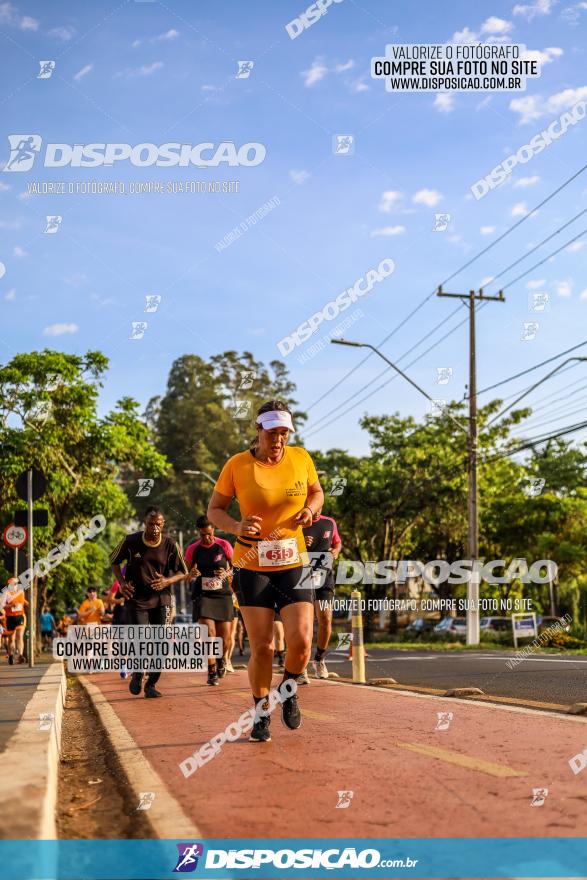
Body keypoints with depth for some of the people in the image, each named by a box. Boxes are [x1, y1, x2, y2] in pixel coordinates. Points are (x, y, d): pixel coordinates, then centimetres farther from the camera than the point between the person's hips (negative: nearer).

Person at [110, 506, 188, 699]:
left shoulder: (170, 545, -6)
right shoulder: (130, 542, -8)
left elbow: (183, 572, 3)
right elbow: (114, 560, 10)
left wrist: (167, 581, -17)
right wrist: (122, 582, -5)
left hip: (161, 599, 1)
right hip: (136, 599, -1)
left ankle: (151, 684, 13)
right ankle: (137, 674, 19)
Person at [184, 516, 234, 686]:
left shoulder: (224, 545, -1)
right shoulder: (193, 549, 0)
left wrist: (227, 573, -14)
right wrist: (191, 573, -13)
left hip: (223, 595, 1)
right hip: (203, 595, 0)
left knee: (225, 637, 2)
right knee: (209, 633, -16)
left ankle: (222, 661, 34)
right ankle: (212, 672, -4)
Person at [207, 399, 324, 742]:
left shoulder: (301, 458, 1)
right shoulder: (237, 465, -6)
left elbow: (316, 492, 18)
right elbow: (215, 509, 2)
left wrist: (310, 509, -5)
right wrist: (236, 526, -19)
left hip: (294, 563, 2)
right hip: (252, 565, -1)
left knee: (301, 640, -13)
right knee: (262, 647, -3)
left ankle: (289, 688, 21)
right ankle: (261, 711, 22)